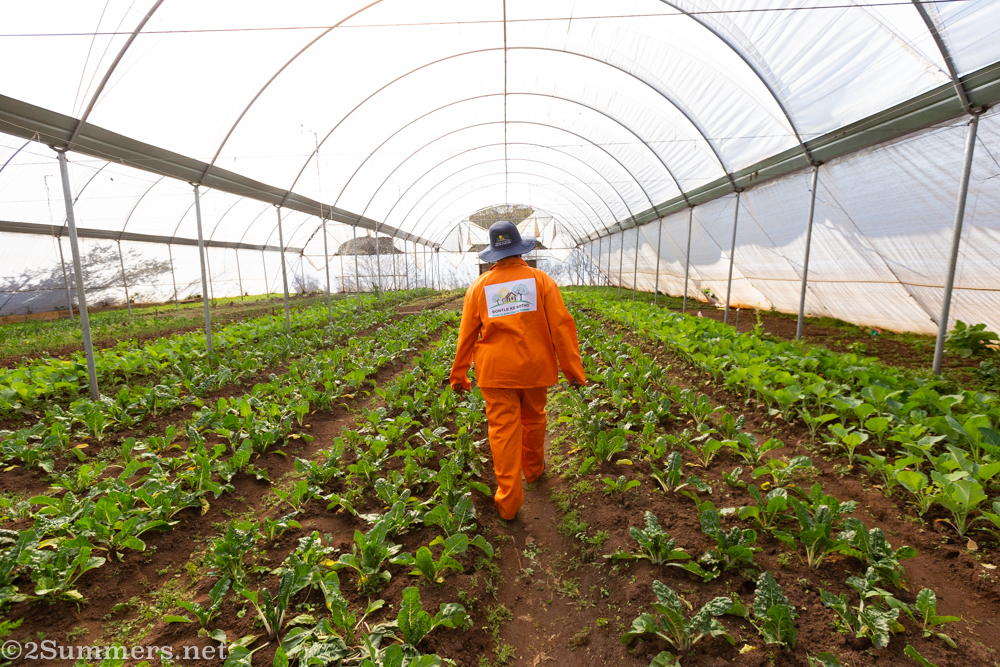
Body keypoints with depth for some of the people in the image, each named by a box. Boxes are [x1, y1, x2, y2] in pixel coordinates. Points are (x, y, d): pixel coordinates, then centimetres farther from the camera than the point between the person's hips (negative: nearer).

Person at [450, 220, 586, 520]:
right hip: (534, 367, 1)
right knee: (533, 419, 21)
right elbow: (561, 326, -5)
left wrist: (459, 376, 14)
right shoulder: (541, 279, -1)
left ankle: (508, 499, 9)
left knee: (503, 428, 4)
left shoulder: (479, 285, 3)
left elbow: (467, 334, 5)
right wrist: (573, 369, 1)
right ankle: (533, 469, 44)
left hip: (496, 370, 0)